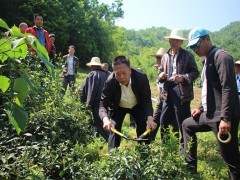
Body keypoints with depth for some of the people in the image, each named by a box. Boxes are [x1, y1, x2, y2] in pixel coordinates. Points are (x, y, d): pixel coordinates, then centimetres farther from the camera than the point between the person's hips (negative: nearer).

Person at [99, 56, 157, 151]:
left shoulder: (141, 77, -31)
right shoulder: (110, 82, -33)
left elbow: (146, 100, -27)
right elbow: (103, 104, -30)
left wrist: (150, 118, -44)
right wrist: (105, 119, -52)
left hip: (137, 106, 1)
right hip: (118, 107, -1)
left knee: (144, 128, -4)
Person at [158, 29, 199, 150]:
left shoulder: (187, 55, 0)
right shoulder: (165, 56, 14)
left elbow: (195, 72, -3)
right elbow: (161, 71, 20)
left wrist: (183, 78, -20)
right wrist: (161, 75, -3)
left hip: (182, 93, -5)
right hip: (167, 92, 5)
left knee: (183, 122, 1)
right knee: (164, 121, 11)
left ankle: (184, 147, 17)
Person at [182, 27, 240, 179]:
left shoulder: (221, 56, -13)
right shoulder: (207, 60, 17)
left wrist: (226, 118, -26)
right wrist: (201, 108, 19)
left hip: (222, 117, -11)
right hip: (210, 114, 11)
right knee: (187, 125, 25)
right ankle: (190, 168, 35)